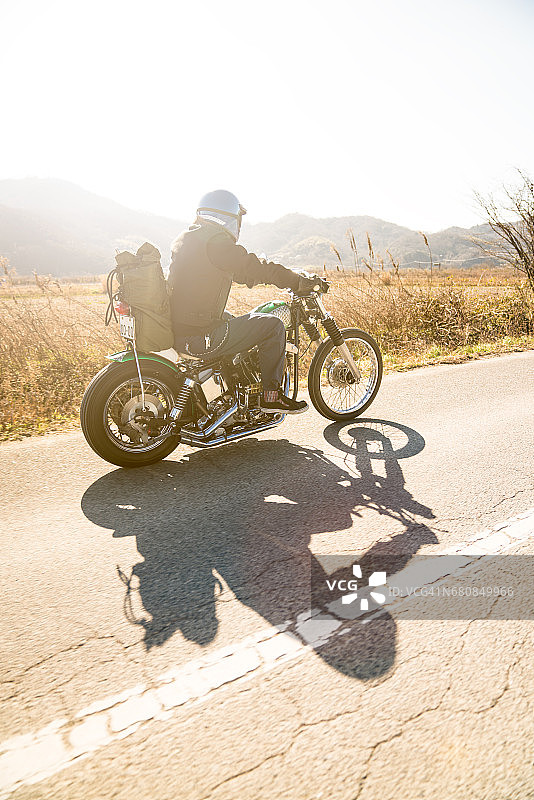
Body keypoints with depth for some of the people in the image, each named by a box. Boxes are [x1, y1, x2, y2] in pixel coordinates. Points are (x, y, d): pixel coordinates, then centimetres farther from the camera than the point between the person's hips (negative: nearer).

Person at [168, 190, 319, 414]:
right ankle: (271, 396, 3)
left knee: (230, 320, 36)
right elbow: (253, 267, -15)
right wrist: (299, 282, -4)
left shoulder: (185, 237, 16)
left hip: (177, 330, 10)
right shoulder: (216, 241, -13)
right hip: (200, 337, -10)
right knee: (272, 325, -5)